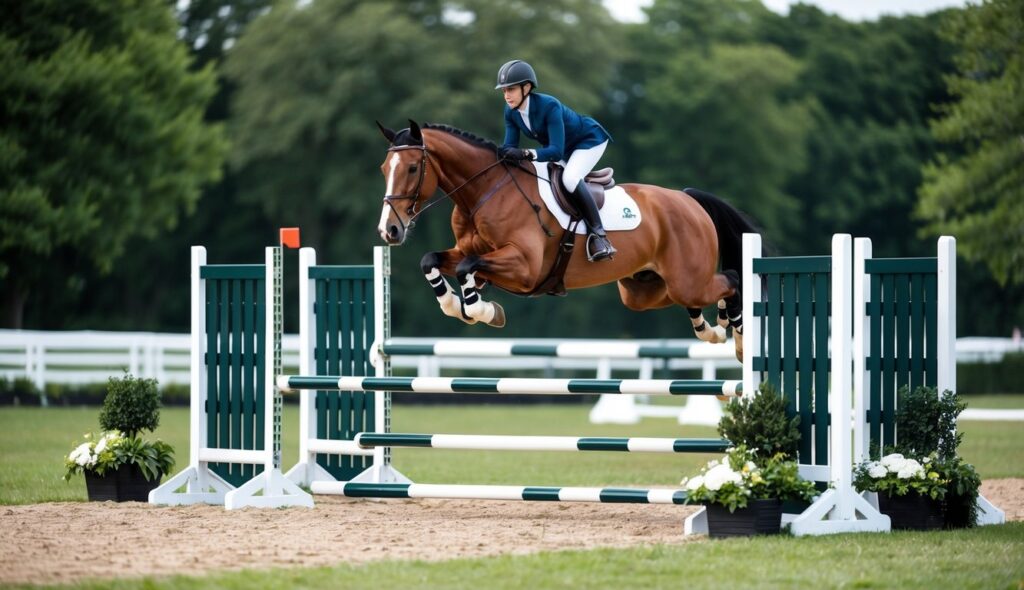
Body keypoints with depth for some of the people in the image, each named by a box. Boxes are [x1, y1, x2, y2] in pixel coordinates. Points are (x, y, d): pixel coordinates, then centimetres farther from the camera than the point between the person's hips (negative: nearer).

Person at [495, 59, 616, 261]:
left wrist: (526, 154, -57)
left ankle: (598, 233, -25)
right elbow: (510, 146, -13)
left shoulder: (549, 106, -36)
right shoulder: (511, 111, -14)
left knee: (570, 179, -33)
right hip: (564, 148, 9)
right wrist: (497, 153, -36)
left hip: (590, 140, -9)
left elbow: (556, 151, -41)